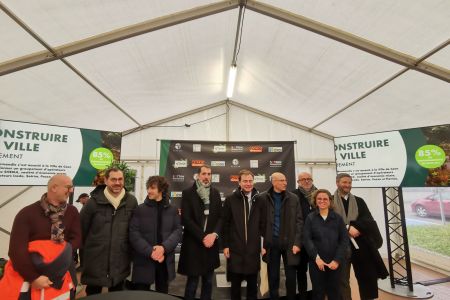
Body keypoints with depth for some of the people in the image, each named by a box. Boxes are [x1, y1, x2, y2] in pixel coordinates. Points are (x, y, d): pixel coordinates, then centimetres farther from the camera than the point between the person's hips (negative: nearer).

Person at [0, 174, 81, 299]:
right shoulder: (27, 213, -9)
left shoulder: (72, 212, 0)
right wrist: (33, 277, -18)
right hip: (27, 276, -2)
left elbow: (76, 239, 0)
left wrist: (59, 254, -16)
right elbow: (16, 250, -14)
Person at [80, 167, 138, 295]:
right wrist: (84, 252, 4)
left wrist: (130, 250, 8)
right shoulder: (94, 202, -10)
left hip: (120, 261, 2)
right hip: (95, 259, -2)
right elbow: (81, 229, -1)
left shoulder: (131, 201, -4)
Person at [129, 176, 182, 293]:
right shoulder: (140, 209, -3)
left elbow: (178, 231, -3)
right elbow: (134, 234, -9)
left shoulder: (173, 210, 3)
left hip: (165, 261, 2)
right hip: (144, 261, -2)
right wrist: (150, 252, -19)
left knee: (163, 294, 17)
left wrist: (164, 247, -19)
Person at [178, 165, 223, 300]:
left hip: (211, 243, 4)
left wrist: (214, 234, -11)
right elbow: (186, 219, -10)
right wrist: (203, 237, -14)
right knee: (192, 282, 5)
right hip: (193, 244, -3)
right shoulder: (188, 193, -5)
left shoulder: (215, 193, 7)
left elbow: (220, 217, 5)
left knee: (208, 282, 14)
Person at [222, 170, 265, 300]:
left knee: (252, 283, 15)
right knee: (235, 283, 13)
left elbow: (263, 224, 4)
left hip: (253, 249, 1)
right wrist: (225, 245, -4)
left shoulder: (259, 200, 1)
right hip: (235, 249, -1)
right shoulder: (230, 199, -3)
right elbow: (225, 224, -2)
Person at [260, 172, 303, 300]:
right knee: (273, 277, 12)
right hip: (271, 243, -1)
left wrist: (297, 242, -6)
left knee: (291, 277, 11)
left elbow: (299, 221, 1)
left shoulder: (293, 198, 1)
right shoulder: (262, 198, -4)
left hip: (289, 242, 1)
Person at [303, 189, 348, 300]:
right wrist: (316, 257, -14)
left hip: (334, 262, 1)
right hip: (316, 262, -1)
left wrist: (337, 260, -8)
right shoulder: (310, 218, 0)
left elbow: (344, 240, 0)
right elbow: (307, 239, -5)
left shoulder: (338, 218, 3)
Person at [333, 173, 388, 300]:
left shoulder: (359, 201, 11)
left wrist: (354, 226, -15)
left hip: (360, 245, 3)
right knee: (343, 280, 4)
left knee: (366, 277, 11)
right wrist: (347, 228, -16)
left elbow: (368, 220, 0)